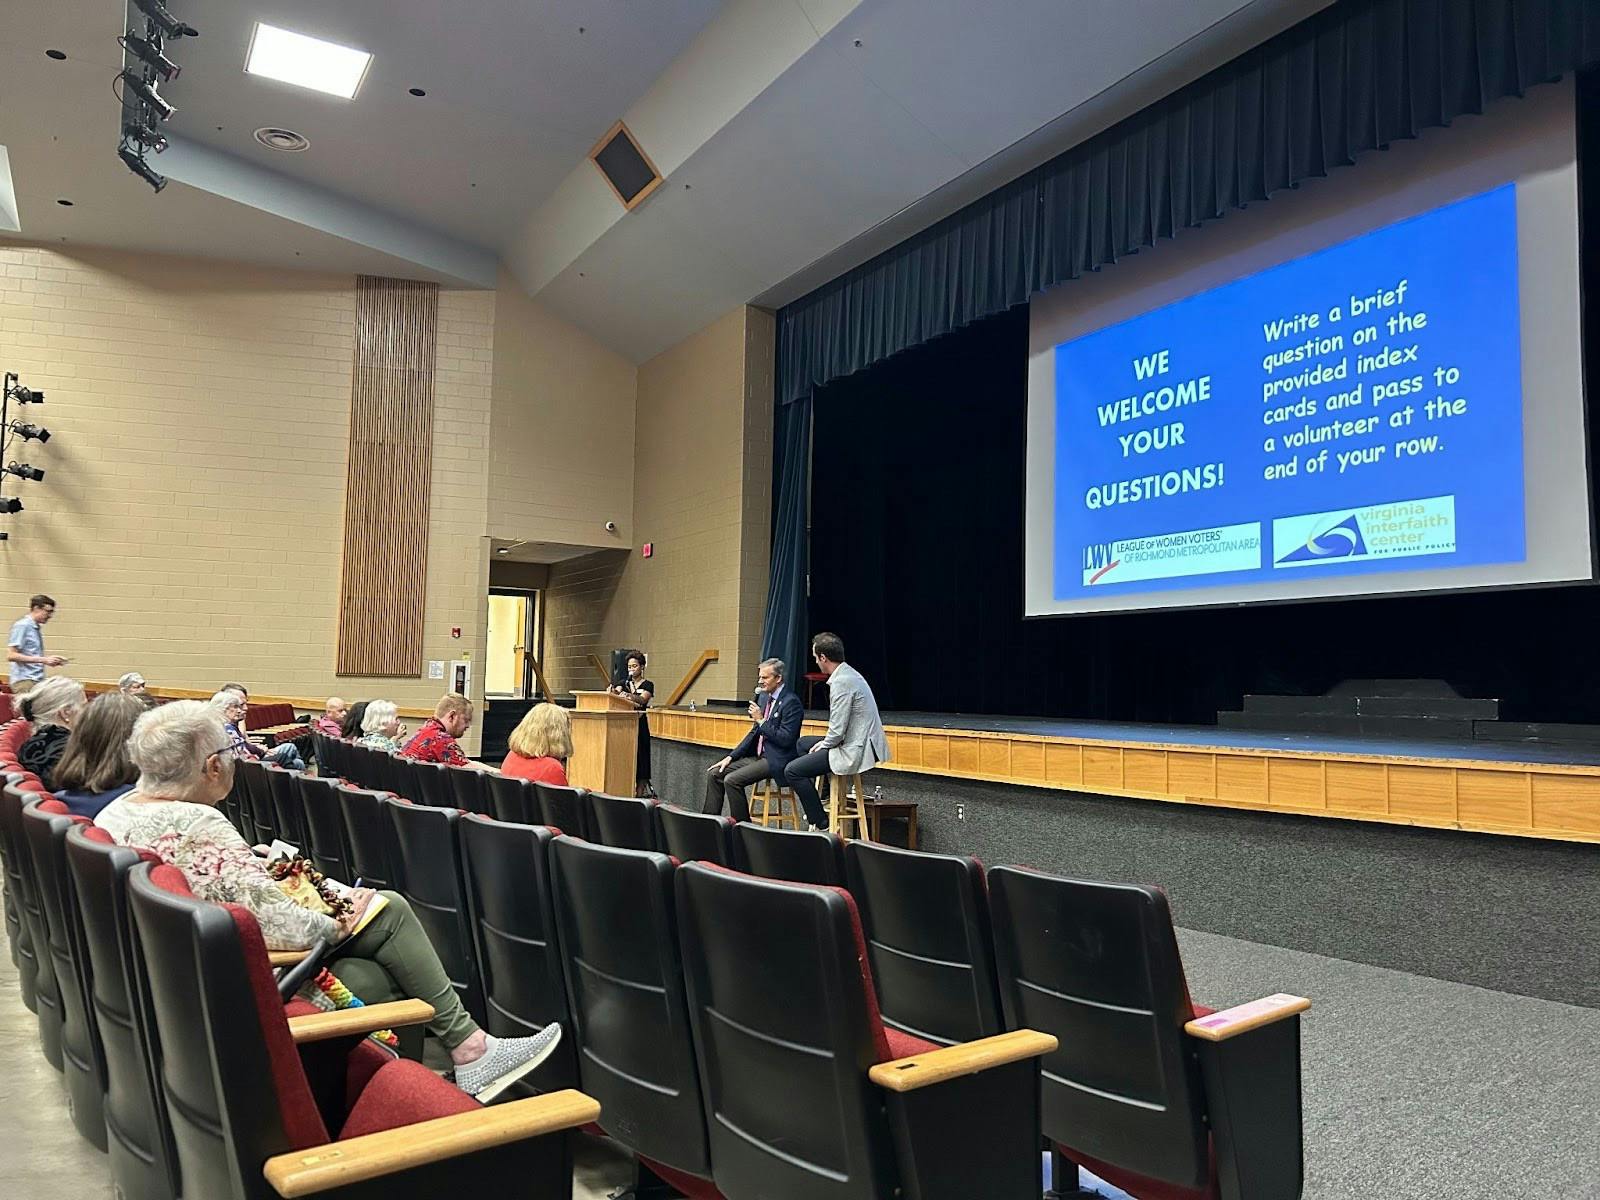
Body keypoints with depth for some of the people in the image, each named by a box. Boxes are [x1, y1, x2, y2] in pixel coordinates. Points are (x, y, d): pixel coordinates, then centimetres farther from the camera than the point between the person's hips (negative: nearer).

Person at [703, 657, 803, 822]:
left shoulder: (791, 702, -14)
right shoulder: (765, 698, 13)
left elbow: (785, 740, -21)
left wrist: (761, 720, -18)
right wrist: (731, 756, 9)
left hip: (776, 760, -9)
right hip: (757, 755, 9)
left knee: (731, 780, -23)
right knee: (714, 773, -1)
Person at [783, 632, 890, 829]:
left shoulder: (841, 682, -22)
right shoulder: (849, 674, 10)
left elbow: (838, 730, -22)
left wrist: (824, 745, -4)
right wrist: (826, 741, 12)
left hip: (855, 750, -11)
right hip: (860, 742, 11)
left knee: (792, 770, -8)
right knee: (803, 743, 26)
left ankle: (820, 824, -2)